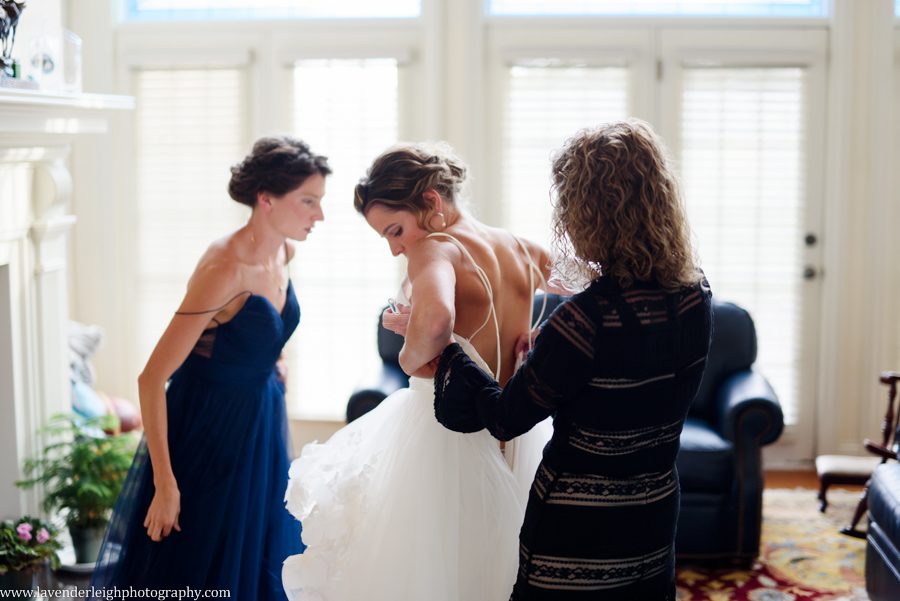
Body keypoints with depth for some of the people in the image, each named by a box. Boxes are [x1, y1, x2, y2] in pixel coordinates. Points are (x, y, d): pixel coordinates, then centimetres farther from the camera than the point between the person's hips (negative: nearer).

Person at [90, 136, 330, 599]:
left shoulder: (282, 253, -4)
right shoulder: (225, 269, -27)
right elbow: (152, 379, -27)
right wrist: (165, 485, -25)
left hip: (261, 426, 8)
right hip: (210, 433, -8)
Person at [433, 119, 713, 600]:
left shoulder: (587, 318, -28)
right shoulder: (695, 296, -7)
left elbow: (504, 418, -16)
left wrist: (438, 341, -4)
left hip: (577, 532, -6)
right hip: (655, 522, 7)